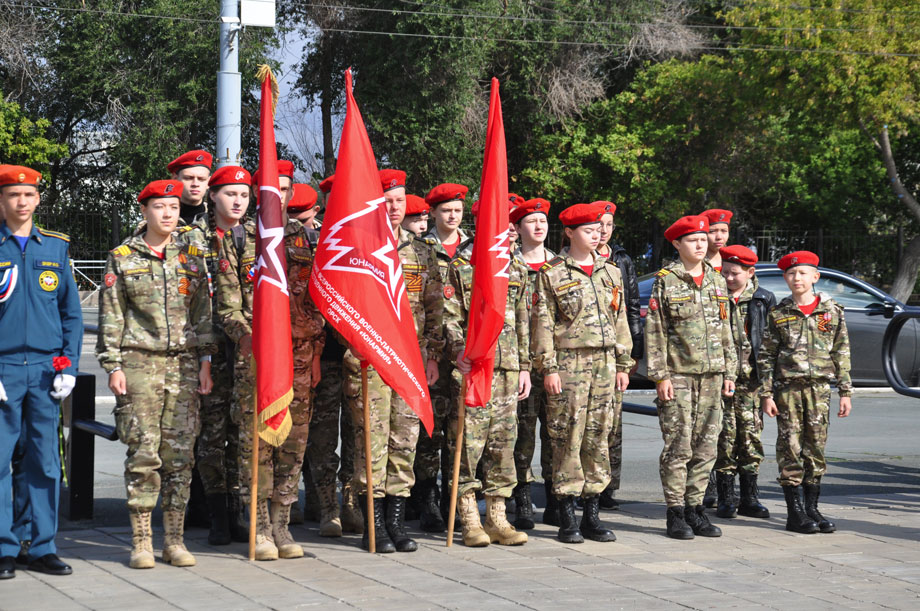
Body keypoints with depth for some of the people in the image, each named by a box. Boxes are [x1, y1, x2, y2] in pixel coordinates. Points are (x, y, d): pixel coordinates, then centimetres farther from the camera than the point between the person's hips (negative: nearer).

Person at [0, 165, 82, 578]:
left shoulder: (56, 247, 11)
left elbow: (71, 312, 13)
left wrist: (69, 366, 4)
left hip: (46, 370, 3)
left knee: (45, 462, 5)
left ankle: (42, 548, 12)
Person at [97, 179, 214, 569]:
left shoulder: (192, 256, 11)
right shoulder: (122, 258, 5)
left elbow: (204, 313, 11)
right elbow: (110, 318, 3)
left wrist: (205, 361, 5)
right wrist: (113, 366, -4)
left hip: (184, 364, 2)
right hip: (139, 362, -2)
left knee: (180, 453, 1)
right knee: (143, 452, -4)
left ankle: (174, 540, 9)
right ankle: (141, 542, 2)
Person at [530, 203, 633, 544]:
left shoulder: (610, 273, 15)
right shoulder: (552, 274, -1)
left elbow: (620, 321, 17)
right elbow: (543, 323, -5)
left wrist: (623, 364, 12)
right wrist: (548, 367, -11)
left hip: (604, 362, 5)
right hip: (568, 362, -5)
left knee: (598, 436, 6)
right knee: (568, 437, -4)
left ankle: (592, 515, 13)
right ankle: (567, 518, 1)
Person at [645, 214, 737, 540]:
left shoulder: (717, 281, 14)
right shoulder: (665, 281, -2)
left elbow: (725, 331, 17)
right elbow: (654, 332, -5)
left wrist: (729, 372, 12)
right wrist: (660, 375, -11)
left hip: (711, 376, 5)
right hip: (678, 375, -5)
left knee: (706, 446, 6)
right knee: (678, 446, -5)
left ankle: (695, 508, 14)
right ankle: (676, 514, 2)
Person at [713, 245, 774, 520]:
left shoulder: (764, 299, 6)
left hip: (752, 378, 1)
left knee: (751, 435, 4)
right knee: (726, 435, -3)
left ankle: (749, 498, 13)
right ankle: (726, 498, 6)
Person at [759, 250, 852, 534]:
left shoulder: (832, 311, 6)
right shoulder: (778, 314, 3)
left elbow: (842, 354, 8)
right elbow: (766, 356, 3)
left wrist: (845, 392, 4)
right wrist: (767, 394, -3)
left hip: (819, 388, 1)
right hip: (787, 388, -1)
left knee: (816, 448, 4)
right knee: (790, 449, -2)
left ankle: (812, 508, 12)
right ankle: (795, 513, 3)